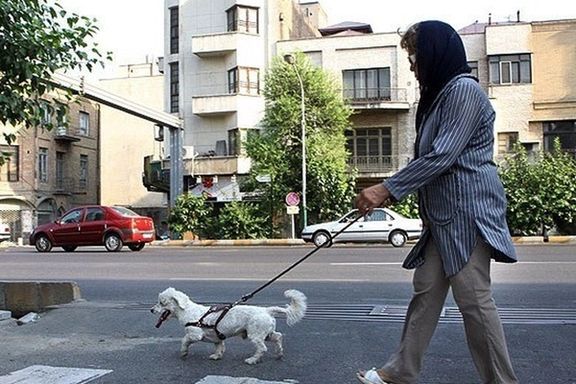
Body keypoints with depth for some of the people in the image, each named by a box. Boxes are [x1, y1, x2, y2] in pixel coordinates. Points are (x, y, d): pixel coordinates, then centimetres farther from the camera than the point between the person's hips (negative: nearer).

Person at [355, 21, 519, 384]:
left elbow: (443, 156, -21)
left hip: (468, 212, -10)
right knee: (426, 290, 11)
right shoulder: (440, 93, 19)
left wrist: (388, 189, -18)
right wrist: (392, 190, 18)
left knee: (473, 299, -5)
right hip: (444, 215, 10)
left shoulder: (464, 89, -12)